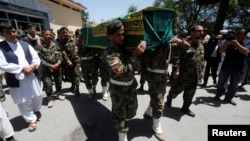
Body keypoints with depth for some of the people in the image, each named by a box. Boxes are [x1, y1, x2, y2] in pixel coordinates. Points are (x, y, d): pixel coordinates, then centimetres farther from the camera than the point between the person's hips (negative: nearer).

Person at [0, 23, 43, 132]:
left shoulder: (25, 45, 9)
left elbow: (36, 58, 6)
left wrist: (33, 66, -14)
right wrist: (22, 68, -19)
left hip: (33, 76, 3)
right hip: (17, 80, -3)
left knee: (37, 96, 16)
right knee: (23, 102, 7)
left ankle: (36, 110, 45)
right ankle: (31, 120, 26)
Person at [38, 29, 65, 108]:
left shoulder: (55, 44, 1)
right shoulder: (40, 46, -9)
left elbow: (60, 54, 0)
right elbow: (40, 59, -12)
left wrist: (58, 63, -14)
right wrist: (50, 65, -17)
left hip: (57, 66, 3)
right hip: (46, 68, -3)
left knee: (58, 81, 15)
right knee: (47, 83, -5)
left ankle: (58, 94, 38)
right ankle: (50, 99, 16)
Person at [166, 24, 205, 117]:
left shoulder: (201, 46, 11)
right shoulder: (182, 44, -14)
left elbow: (202, 59, 18)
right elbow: (175, 57, -18)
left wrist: (201, 71, 14)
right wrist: (176, 70, -21)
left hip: (195, 76, 7)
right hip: (183, 74, -6)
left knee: (190, 94, 15)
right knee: (176, 90, 10)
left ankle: (185, 108, 34)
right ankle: (169, 98, 41)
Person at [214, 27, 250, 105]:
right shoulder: (230, 41, 0)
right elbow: (221, 51, -9)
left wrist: (236, 43, -26)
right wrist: (226, 42, -24)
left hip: (238, 69, 0)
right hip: (226, 66, 0)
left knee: (233, 85, 8)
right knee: (221, 82, 9)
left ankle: (228, 98, 24)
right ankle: (218, 95, 25)